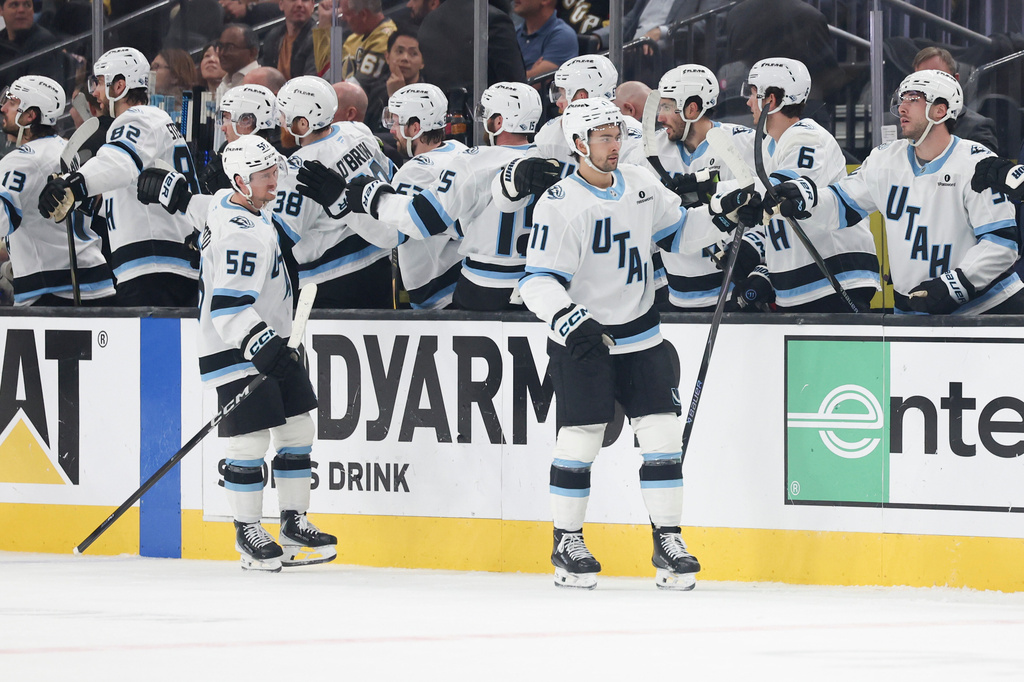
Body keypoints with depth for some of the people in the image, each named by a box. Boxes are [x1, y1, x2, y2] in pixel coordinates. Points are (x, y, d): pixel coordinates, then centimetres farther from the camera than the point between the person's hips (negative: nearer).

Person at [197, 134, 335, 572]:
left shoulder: (234, 204, 8)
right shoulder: (240, 233, -24)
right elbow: (229, 307, -30)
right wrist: (261, 346, -37)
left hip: (269, 340, 10)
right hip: (237, 351, -10)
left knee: (298, 431, 9)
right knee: (251, 440, -9)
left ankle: (294, 523, 17)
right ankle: (247, 533, 3)